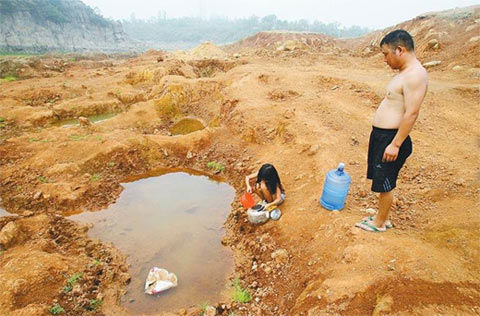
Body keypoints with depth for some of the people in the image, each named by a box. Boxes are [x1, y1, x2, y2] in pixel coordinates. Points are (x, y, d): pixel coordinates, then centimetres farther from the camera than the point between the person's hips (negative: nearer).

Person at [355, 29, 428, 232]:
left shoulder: (415, 75, -19)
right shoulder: (405, 73, 14)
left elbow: (411, 113, -23)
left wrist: (395, 145, -23)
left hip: (391, 138, -10)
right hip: (380, 135, 10)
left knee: (384, 183, 4)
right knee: (382, 180, 19)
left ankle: (379, 223, 22)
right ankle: (383, 218, 35)